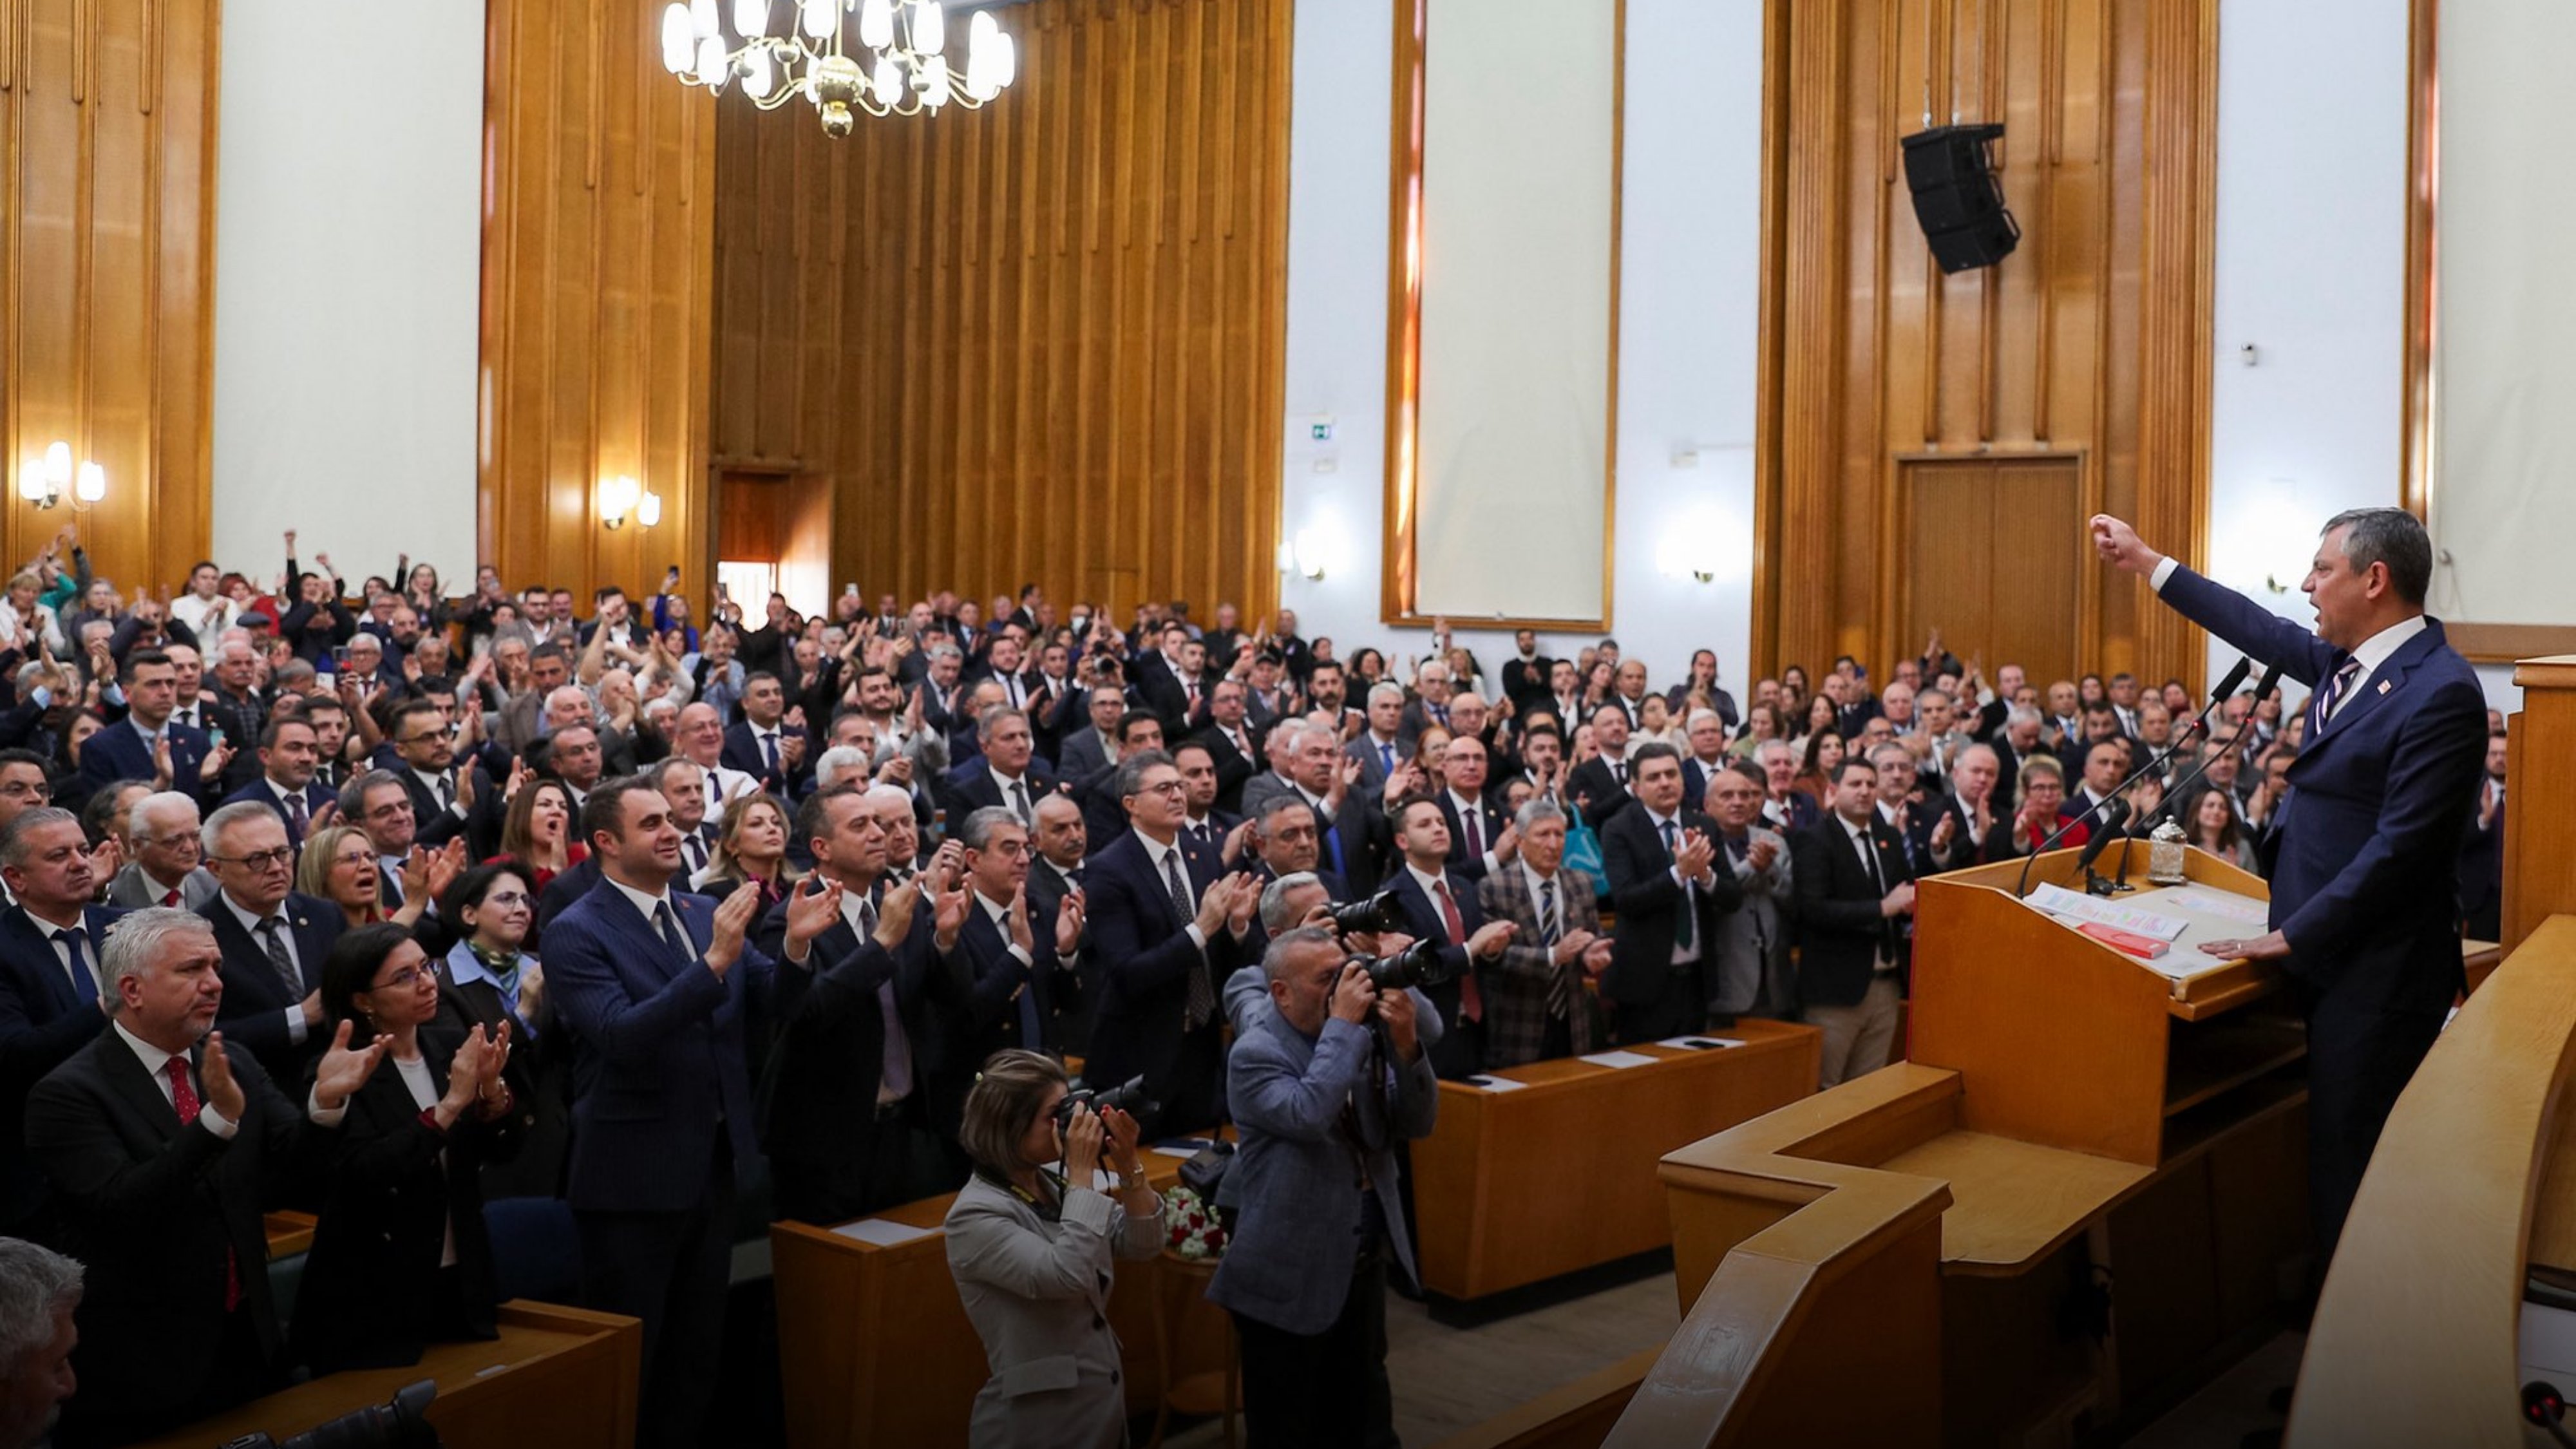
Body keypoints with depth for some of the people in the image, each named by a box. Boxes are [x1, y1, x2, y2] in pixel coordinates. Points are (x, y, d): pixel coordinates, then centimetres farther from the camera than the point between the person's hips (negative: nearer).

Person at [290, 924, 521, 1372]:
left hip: (458, 1285, 5)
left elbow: (501, 1148, -1)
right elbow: (364, 1174, -25)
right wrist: (451, 1104, -28)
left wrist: (491, 1089, -20)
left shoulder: (449, 1051, 3)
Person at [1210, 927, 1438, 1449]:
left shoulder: (1359, 1037, 3)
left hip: (1365, 1264, 6)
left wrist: (1406, 1046, -16)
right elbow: (1308, 1116, -33)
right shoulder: (1256, 1054, -15)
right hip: (1290, 1277, -6)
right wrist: (1344, 1025, -27)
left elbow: (1418, 1123, 1)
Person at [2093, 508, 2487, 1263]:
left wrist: (2293, 935, -16)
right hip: (2327, 955, 8)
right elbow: (2263, 631, 24)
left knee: (2347, 1156, -2)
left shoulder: (2441, 692, -18)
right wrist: (2145, 562, 29)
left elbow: (2400, 847, -21)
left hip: (2377, 973, -8)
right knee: (2330, 1146, 15)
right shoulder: (2350, 659, 7)